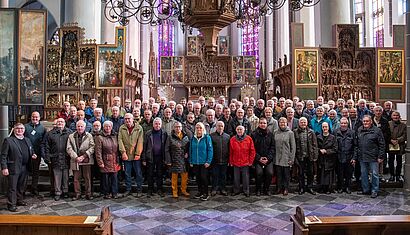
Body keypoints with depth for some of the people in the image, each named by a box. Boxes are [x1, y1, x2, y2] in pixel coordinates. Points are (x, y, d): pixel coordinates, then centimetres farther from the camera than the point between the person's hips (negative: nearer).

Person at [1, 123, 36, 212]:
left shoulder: (27, 140, 13)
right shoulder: (8, 140, -6)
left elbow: (31, 151, 24)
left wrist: (33, 155, 1)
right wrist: (4, 168, -16)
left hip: (25, 168, 6)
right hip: (13, 168, -6)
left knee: (21, 186, 16)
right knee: (12, 187, 2)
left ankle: (19, 200, 30)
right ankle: (11, 204, 11)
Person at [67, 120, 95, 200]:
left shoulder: (89, 136, 4)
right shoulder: (71, 136, 9)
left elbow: (92, 148, -4)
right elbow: (69, 148, 1)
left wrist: (83, 156, -13)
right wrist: (76, 157, -11)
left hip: (86, 160, -1)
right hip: (75, 161, 2)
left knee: (87, 178, 2)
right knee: (76, 178, 7)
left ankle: (88, 194, 12)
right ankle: (77, 194, 18)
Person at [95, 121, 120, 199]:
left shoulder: (114, 137, 11)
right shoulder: (99, 138, -4)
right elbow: (98, 152, -8)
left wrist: (117, 161, 10)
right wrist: (100, 162, -12)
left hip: (114, 162, 4)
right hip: (105, 162, -4)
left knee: (114, 177, 5)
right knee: (105, 178, 3)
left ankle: (114, 192, 14)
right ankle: (106, 193, 15)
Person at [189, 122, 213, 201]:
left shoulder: (207, 138, -5)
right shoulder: (193, 138, 7)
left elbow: (210, 150, -8)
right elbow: (191, 150, 11)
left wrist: (208, 161, -13)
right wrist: (190, 161, 6)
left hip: (204, 162, -4)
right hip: (195, 162, 4)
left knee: (203, 177, -4)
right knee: (198, 178, 11)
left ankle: (206, 194, 9)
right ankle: (200, 192, 25)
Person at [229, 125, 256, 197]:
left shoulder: (249, 139, -1)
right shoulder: (232, 139, 4)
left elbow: (252, 151, 0)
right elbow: (230, 152, 6)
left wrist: (250, 161, -4)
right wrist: (231, 162, 3)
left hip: (245, 162, -2)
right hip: (236, 163, 2)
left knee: (245, 177, 6)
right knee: (236, 177, 10)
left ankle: (246, 191, 18)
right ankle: (236, 190, 23)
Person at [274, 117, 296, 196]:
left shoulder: (290, 133, -3)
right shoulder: (276, 133, 6)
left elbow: (293, 147, -3)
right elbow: (274, 145, 10)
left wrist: (292, 158, -8)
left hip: (286, 158, -3)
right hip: (277, 158, 3)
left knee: (286, 174, 4)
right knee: (279, 173, 8)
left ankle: (286, 189, 16)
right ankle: (279, 188, 20)